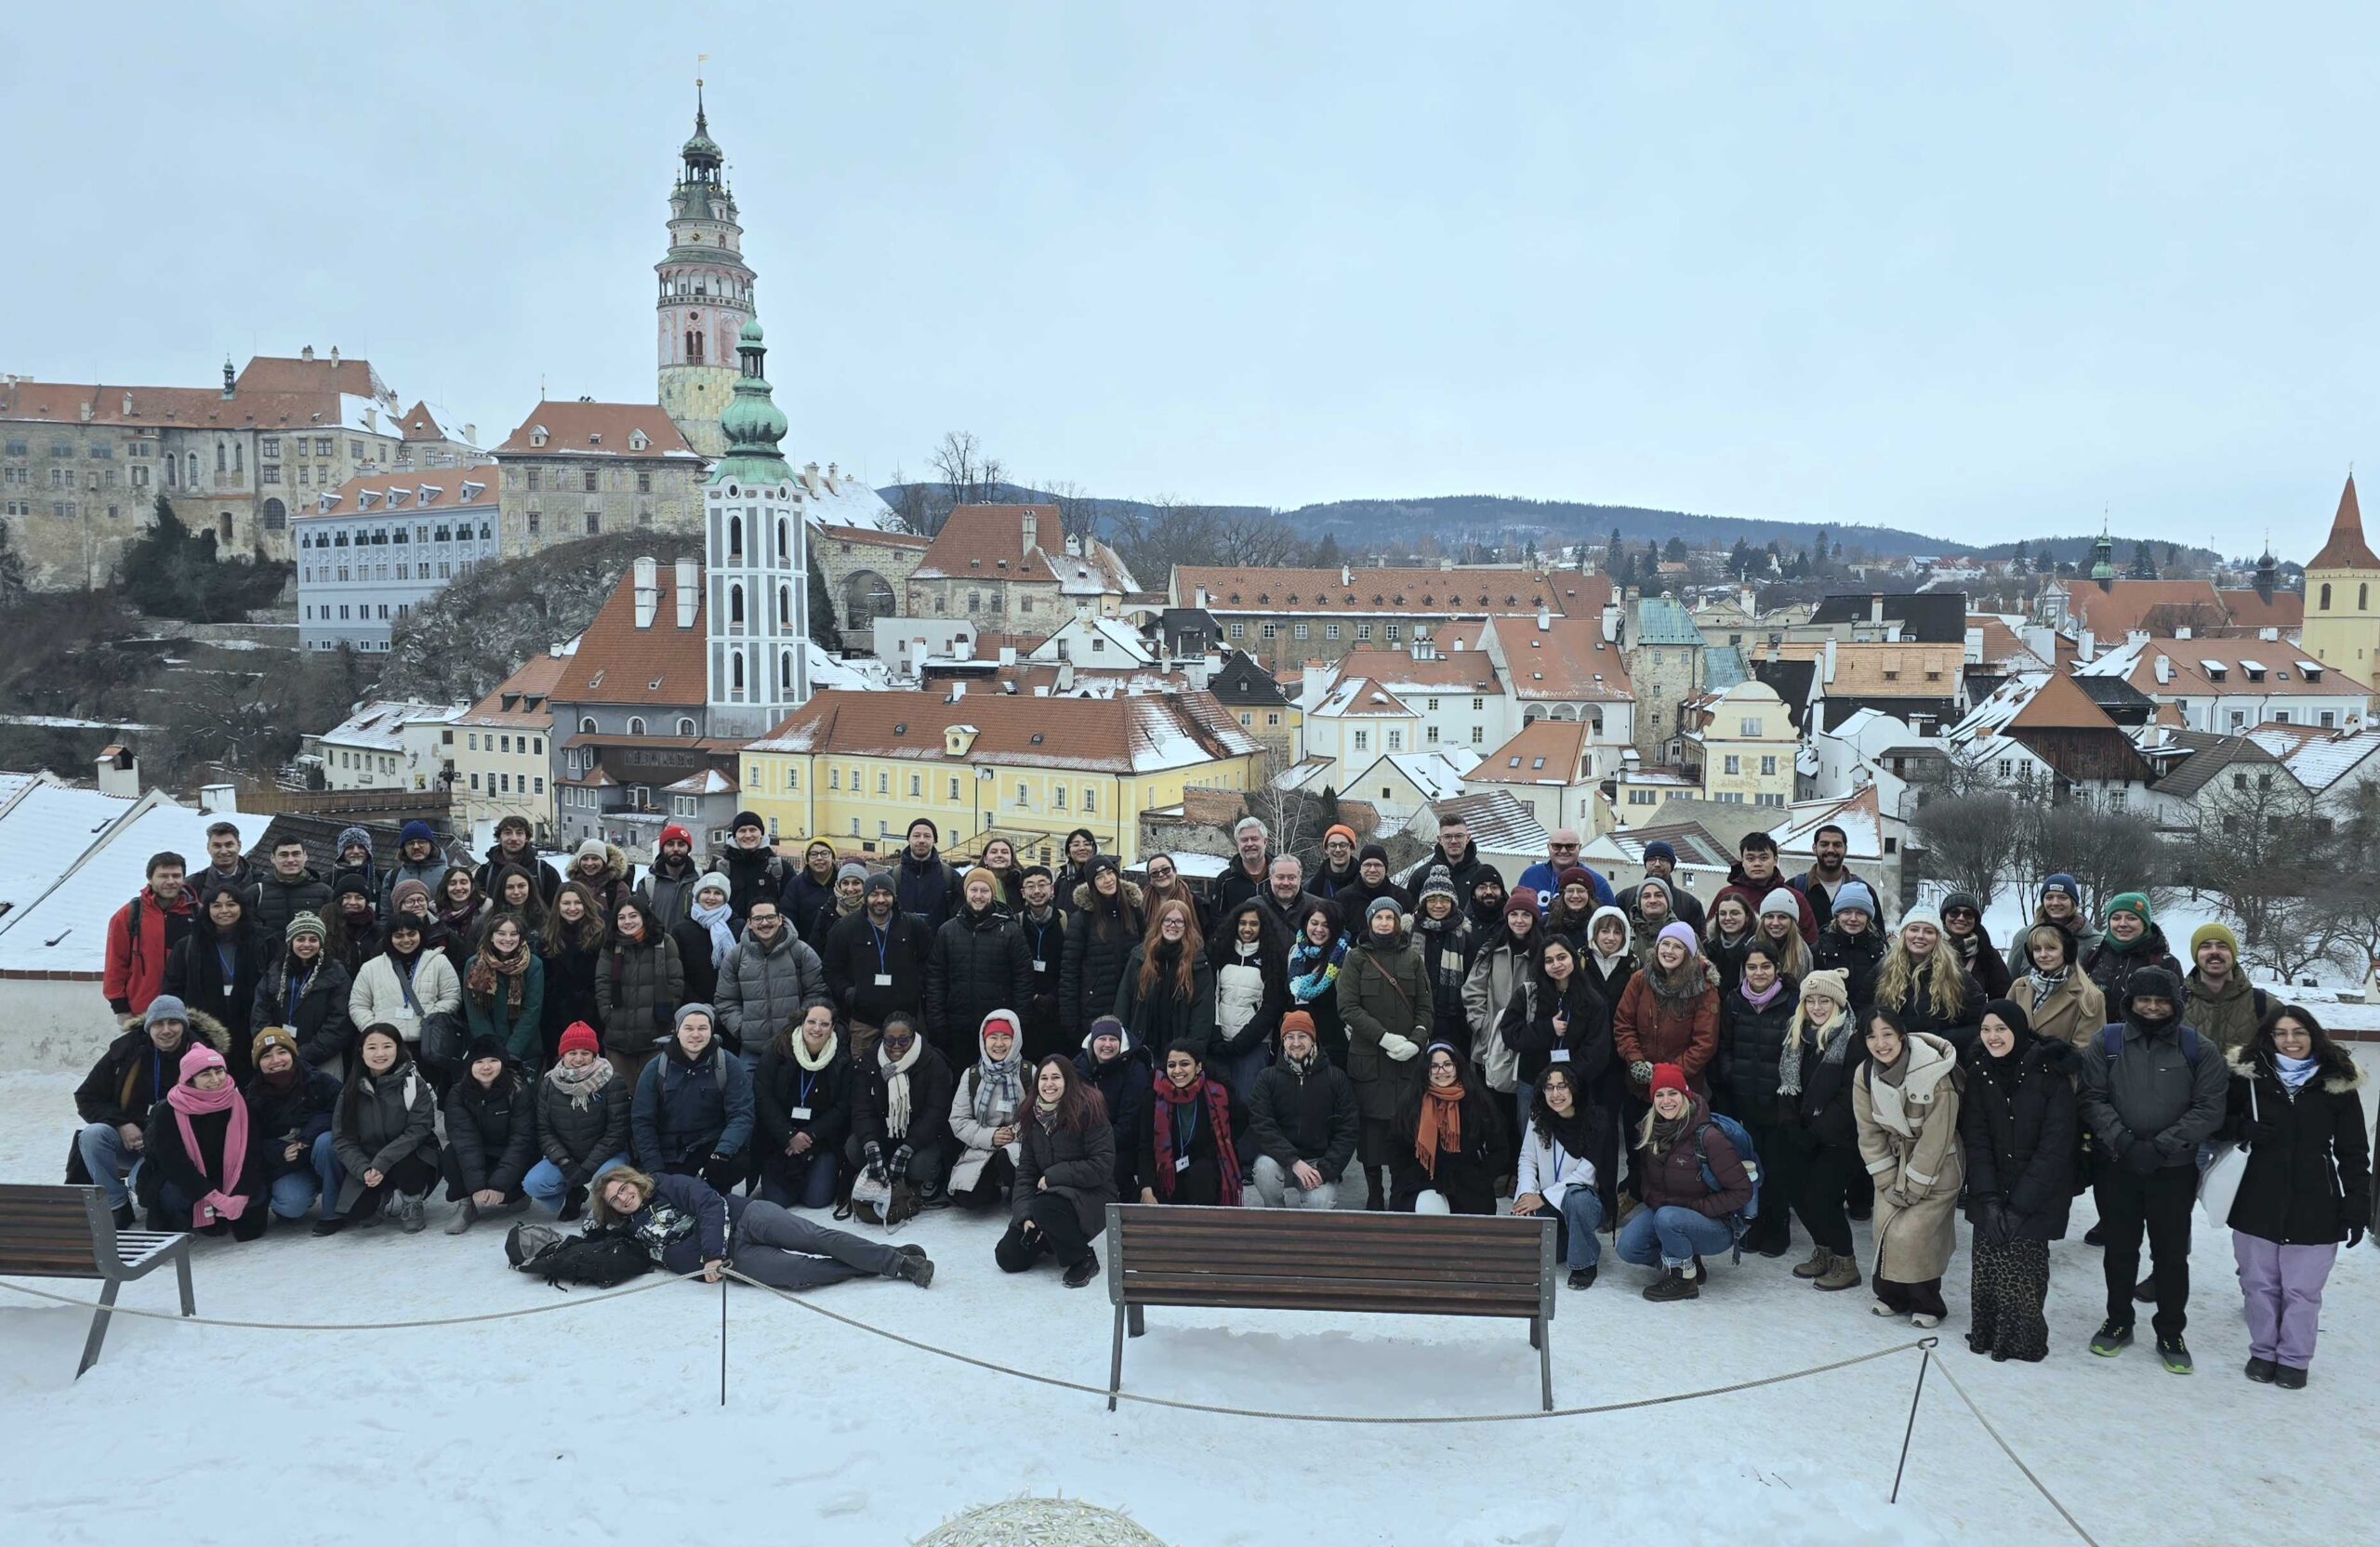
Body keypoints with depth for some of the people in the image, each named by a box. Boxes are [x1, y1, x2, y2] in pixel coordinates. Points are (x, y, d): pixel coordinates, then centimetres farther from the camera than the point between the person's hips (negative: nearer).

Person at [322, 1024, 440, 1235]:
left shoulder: (413, 1084, -9)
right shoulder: (352, 1090, 0)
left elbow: (417, 1130, -16)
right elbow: (343, 1139, -4)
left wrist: (382, 1163, -28)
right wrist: (364, 1170, -21)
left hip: (410, 1159, -2)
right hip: (368, 1165, 2)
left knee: (404, 1166, -37)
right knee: (357, 1212, -23)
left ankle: (411, 1202, -3)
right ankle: (383, 1202, 13)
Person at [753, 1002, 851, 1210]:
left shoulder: (842, 1059, -3)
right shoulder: (778, 1049, -6)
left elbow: (842, 1107, -5)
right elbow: (763, 1096, -10)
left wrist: (810, 1135, -16)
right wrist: (789, 1136, -16)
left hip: (822, 1140, 0)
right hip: (778, 1138, 0)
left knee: (817, 1199, -11)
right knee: (776, 1200, -10)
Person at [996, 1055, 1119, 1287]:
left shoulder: (1087, 1111, -15)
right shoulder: (1032, 1118, 3)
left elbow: (1102, 1166, -19)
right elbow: (1025, 1171, 2)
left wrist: (1053, 1177, -17)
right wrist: (1025, 1214, -13)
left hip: (1090, 1197, -6)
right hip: (1048, 1197, 6)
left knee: (1046, 1207, -37)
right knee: (1007, 1257, -6)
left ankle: (1084, 1258, -12)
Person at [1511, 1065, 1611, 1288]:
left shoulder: (1595, 1120, -13)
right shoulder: (1537, 1119, 0)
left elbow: (1586, 1175, -17)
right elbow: (1527, 1160, 1)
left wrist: (1543, 1198, -20)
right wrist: (1526, 1194, -18)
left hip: (1587, 1203, -5)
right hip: (1548, 1207, 5)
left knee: (1574, 1196, -38)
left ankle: (1584, 1264, -14)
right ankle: (1563, 1243, 13)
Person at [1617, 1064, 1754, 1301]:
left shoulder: (1708, 1137, -21)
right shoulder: (1648, 1131, -1)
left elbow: (1742, 1191, -17)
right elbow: (1647, 1180, 17)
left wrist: (1696, 1208, -18)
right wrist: (1655, 1202, -1)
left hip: (1717, 1226, -6)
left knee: (1668, 1218, -35)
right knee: (1627, 1247, -17)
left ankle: (1685, 1277, -10)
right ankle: (1686, 1260, 8)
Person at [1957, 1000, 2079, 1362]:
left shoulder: (2050, 1073, -11)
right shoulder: (1979, 1072, -1)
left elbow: (2055, 1145, -12)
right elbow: (1975, 1139, -2)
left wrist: (2020, 1204, -15)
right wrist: (1989, 1198, -13)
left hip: (2038, 1192, -3)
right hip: (1991, 1189, 3)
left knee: (2024, 1268, -9)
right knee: (1988, 1262, -4)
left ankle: (2023, 1339, 7)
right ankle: (1987, 1334, 11)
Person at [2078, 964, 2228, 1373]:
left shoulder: (2197, 1049, -2)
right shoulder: (2106, 1043, -1)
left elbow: (2208, 1108, -7)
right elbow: (2093, 1098, -4)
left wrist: (2162, 1146, -16)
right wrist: (2123, 1141, -17)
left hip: (2174, 1169, -1)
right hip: (2115, 1166, 1)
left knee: (2172, 1252, 8)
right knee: (2120, 1248, 13)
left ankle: (2171, 1334, 23)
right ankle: (2118, 1321, 29)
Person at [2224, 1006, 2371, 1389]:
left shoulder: (2338, 1085, -2)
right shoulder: (2248, 1077, -1)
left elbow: (2353, 1152, 1)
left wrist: (2357, 1206, -4)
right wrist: (2243, 1129, -9)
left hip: (2315, 1207, -1)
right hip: (2257, 1203, 1)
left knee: (2302, 1289, 6)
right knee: (2260, 1285, 11)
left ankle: (2294, 1358, 22)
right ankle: (2263, 1352, 27)